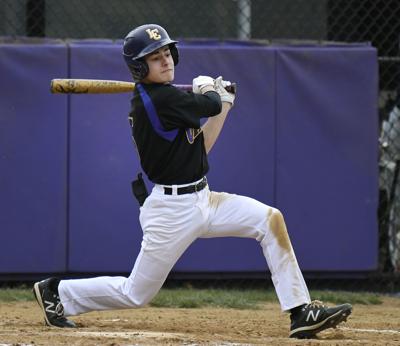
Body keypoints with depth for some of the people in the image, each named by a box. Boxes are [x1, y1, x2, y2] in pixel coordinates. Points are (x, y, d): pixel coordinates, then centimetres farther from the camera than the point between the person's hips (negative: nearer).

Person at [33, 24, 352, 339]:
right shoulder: (160, 99, -20)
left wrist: (223, 102, 11)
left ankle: (301, 314, -9)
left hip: (202, 199, 9)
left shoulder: (157, 97, 10)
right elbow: (210, 105, -11)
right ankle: (56, 292, 26)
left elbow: (200, 148, 14)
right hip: (172, 209, -9)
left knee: (271, 219, -7)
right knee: (135, 294, 2)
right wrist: (208, 88, 12)